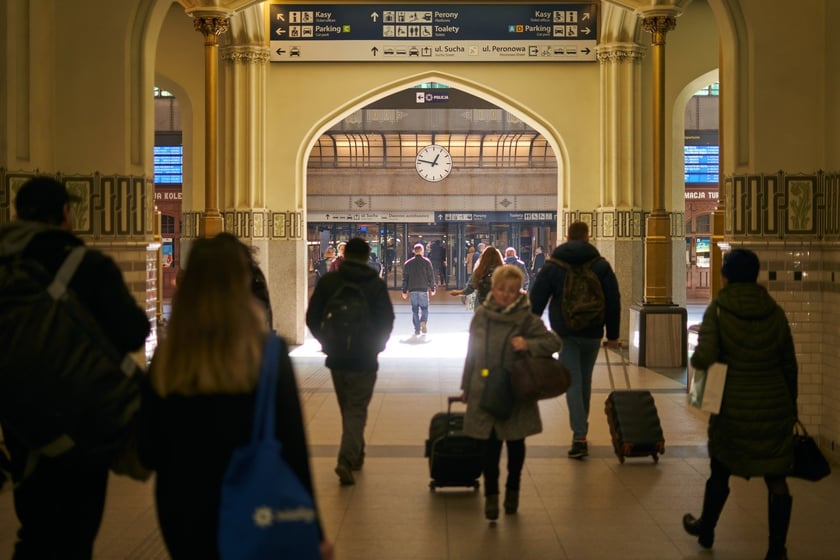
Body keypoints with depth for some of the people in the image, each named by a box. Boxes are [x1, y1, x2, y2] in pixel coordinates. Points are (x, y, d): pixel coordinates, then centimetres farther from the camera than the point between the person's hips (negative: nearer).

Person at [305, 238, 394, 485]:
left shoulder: (328, 281, -1)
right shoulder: (376, 284, -6)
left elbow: (312, 318, -2)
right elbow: (387, 321, -7)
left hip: (336, 357, 3)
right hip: (364, 359, -2)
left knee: (347, 409, 18)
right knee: (357, 410, 0)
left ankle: (355, 455, 30)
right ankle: (347, 460, -16)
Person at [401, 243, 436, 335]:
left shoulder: (408, 263, 6)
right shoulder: (426, 262, -1)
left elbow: (405, 278, 6)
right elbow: (431, 276, -1)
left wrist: (404, 291, 10)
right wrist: (432, 289, 7)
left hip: (412, 290, 2)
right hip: (423, 289, -2)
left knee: (414, 310, 8)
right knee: (424, 308, 9)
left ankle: (417, 329, 4)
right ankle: (423, 322, -17)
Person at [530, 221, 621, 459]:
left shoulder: (552, 266, 0)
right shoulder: (601, 265, 3)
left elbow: (536, 301, -2)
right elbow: (613, 302, 3)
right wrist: (612, 335, 9)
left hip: (565, 334, -2)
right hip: (592, 333, 2)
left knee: (573, 381, -3)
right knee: (585, 380, 18)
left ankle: (580, 436, -14)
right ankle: (581, 426, 32)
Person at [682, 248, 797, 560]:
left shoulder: (718, 311, -10)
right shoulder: (775, 312, 0)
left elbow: (705, 357, -21)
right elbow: (790, 365, 5)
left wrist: (695, 360, 3)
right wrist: (791, 406, 16)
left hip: (734, 408, -1)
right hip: (775, 406, 2)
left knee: (720, 471, 17)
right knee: (776, 478, 7)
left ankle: (706, 530, 37)